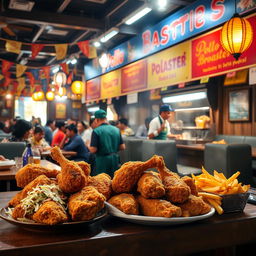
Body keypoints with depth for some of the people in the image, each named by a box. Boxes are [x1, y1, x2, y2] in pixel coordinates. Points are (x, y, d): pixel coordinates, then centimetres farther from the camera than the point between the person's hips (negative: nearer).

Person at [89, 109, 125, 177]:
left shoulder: (96, 131, -11)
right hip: (115, 160, 5)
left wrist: (88, 146, 6)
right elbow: (122, 147, 6)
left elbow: (93, 150, -15)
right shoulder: (116, 129, 5)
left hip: (102, 160, -5)